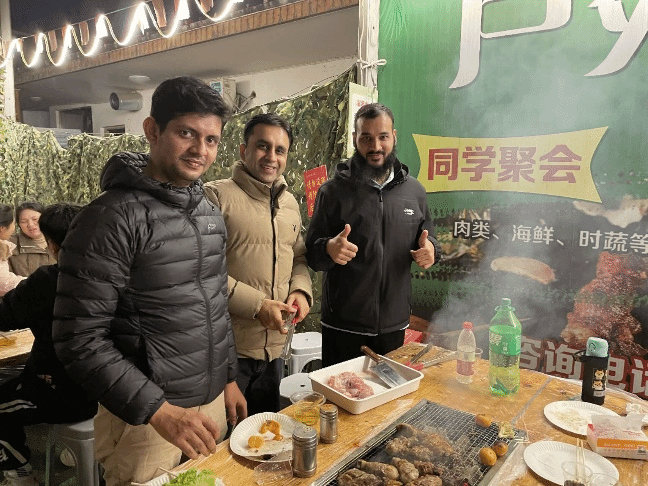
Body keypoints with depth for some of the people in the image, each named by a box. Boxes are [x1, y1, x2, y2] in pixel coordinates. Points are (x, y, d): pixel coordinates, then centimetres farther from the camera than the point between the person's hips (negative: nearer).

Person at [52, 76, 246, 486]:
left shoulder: (211, 214, 3)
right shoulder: (113, 218, -19)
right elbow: (79, 340, -20)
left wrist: (229, 378, 13)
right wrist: (159, 410, -23)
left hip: (212, 402, 7)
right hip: (145, 417, -6)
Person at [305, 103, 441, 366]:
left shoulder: (413, 189, 4)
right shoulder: (333, 191, -5)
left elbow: (427, 236, 16)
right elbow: (311, 254, -3)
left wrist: (430, 248, -7)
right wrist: (328, 249, -26)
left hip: (395, 325, 3)